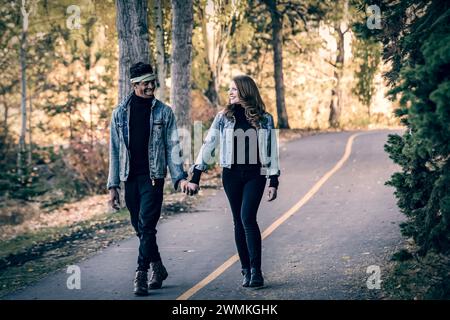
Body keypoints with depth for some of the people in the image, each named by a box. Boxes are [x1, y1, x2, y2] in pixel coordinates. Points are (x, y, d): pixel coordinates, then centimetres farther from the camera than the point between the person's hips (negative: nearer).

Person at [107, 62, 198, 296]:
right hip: (130, 178, 3)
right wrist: (113, 185, 5)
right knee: (140, 227, 9)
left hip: (153, 177, -3)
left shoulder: (163, 112, 3)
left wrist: (179, 177, -10)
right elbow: (114, 151, 9)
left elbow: (172, 146, 2)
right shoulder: (120, 113, 7)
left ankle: (141, 275, -11)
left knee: (147, 225, -12)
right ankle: (158, 268, 26)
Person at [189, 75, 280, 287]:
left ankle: (256, 270, -12)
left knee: (248, 218, -16)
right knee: (239, 222, 5)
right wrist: (195, 176, -1)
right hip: (231, 175, 2)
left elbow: (272, 151, 4)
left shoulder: (264, 119, 2)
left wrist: (274, 182, -1)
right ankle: (246, 271, 13)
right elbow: (209, 145, 3)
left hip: (255, 175, -2)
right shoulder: (224, 117, 4)